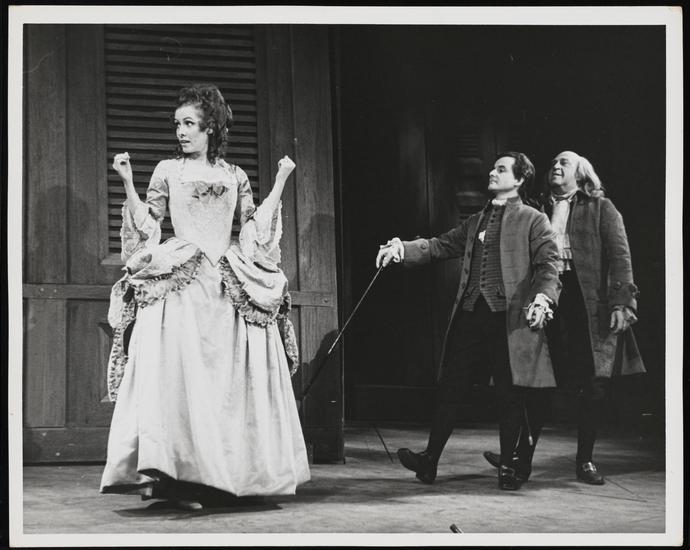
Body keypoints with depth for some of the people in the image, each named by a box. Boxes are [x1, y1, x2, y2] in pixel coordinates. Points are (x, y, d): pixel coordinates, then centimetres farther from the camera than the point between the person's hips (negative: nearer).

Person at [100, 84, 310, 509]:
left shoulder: (235, 176, 14)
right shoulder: (168, 171, 9)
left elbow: (256, 231, 10)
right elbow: (148, 228, 5)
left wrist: (280, 183, 10)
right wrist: (128, 184, -6)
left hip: (230, 287, 3)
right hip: (180, 283, -2)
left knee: (233, 379, -1)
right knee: (178, 374, -15)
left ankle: (228, 473, 7)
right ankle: (178, 477, -18)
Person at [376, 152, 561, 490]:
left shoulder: (533, 221, 4)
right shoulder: (475, 223, 22)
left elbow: (548, 264, -7)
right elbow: (439, 246, 15)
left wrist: (542, 297, -26)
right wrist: (401, 248, -1)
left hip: (509, 318, -5)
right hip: (470, 314, 5)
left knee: (510, 395, 1)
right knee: (449, 388, 4)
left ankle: (507, 468, 12)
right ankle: (429, 460, 9)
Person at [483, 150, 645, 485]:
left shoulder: (601, 209, 7)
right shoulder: (540, 211, 15)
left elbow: (619, 257, -1)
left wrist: (621, 303, -13)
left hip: (591, 306, -2)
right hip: (549, 302, 2)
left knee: (594, 386, 1)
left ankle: (585, 460, 12)